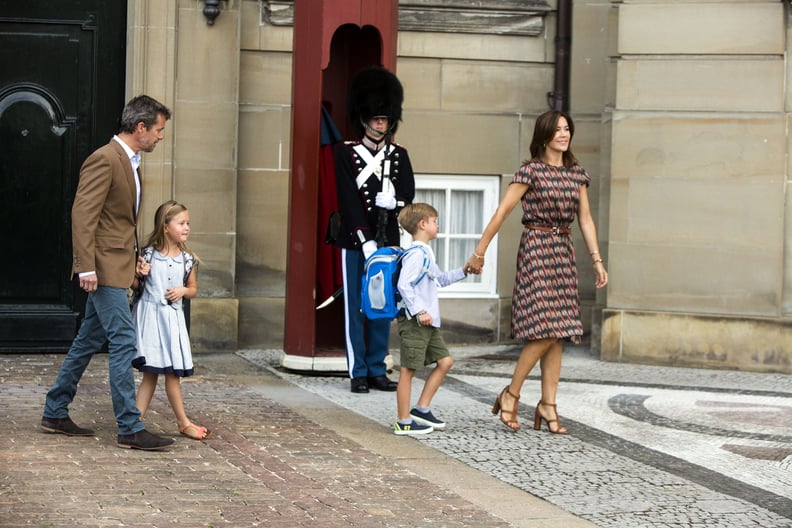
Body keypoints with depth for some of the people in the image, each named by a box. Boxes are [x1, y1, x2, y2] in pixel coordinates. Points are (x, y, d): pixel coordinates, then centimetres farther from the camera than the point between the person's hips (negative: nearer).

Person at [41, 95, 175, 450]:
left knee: (89, 341, 14)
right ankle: (130, 429, -8)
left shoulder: (130, 162, 16)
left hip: (116, 266, 10)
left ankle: (55, 414, 22)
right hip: (105, 267, -10)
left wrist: (136, 259, 18)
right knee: (123, 343, -10)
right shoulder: (105, 160, -15)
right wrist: (86, 266, -24)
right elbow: (83, 213, -20)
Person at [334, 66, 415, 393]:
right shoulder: (346, 153, -2)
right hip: (355, 241, -4)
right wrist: (365, 241, -17)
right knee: (355, 308, 0)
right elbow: (348, 201, -10)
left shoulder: (399, 155, 10)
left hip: (388, 241, 4)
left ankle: (377, 370, 14)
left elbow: (408, 197, 4)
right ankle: (358, 373, 5)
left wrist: (393, 202, -20)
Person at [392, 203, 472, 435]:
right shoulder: (416, 253, -14)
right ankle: (403, 422, 0)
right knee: (408, 369, -5)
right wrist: (419, 311, -26)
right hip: (414, 321, -10)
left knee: (445, 361, 10)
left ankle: (422, 409, 14)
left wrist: (463, 271, 25)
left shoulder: (426, 253, 18)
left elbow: (440, 279, 34)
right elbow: (404, 285, -24)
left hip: (428, 322, 10)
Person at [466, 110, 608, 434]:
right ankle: (511, 395, -1)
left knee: (558, 334, 3)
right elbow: (502, 212, -7)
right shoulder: (531, 171, -6)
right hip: (536, 249, -6)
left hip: (563, 252, 6)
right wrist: (479, 252, -7)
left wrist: (597, 260, 7)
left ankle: (548, 405, 8)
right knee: (545, 329, -14)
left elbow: (585, 219, 13)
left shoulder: (577, 173, 11)